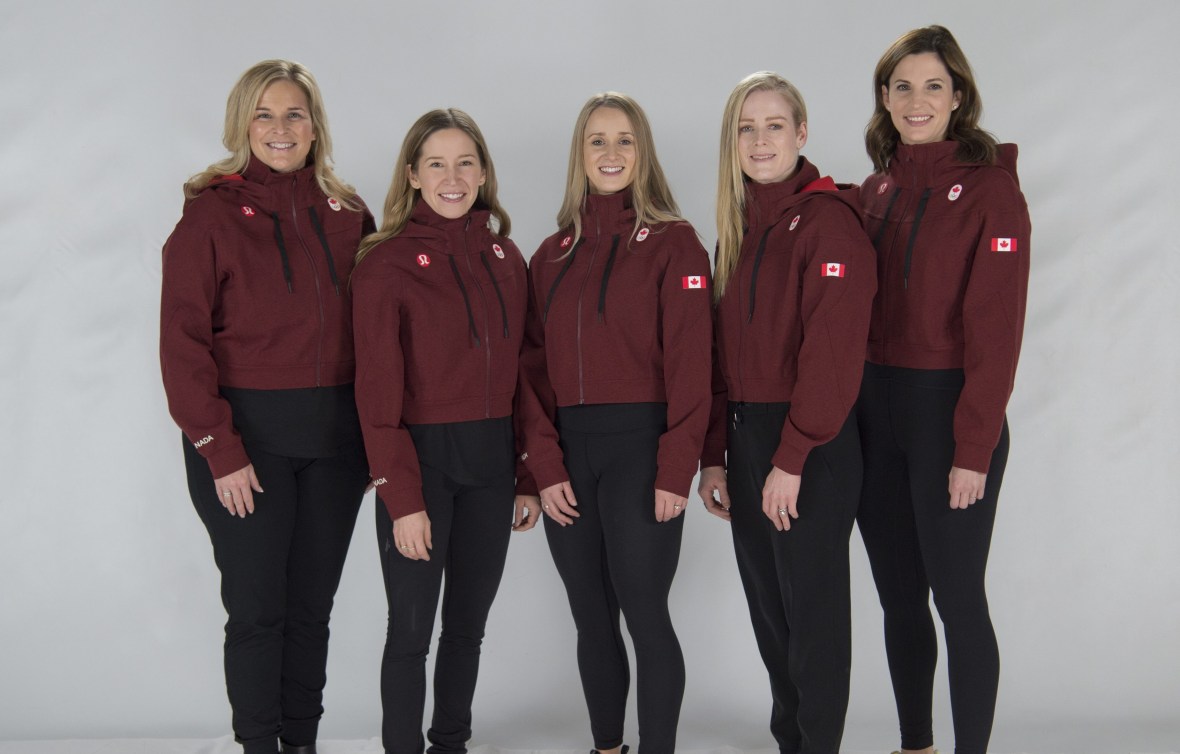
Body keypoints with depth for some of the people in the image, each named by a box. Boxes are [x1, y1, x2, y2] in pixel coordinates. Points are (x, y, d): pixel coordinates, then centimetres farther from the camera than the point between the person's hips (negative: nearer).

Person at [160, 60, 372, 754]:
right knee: (257, 608, 3)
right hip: (247, 436, -3)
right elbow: (183, 340, -7)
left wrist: (375, 435, 3)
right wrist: (219, 449, -12)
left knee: (312, 606, 11)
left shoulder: (347, 214, 7)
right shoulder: (212, 213, -4)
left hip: (334, 435, 3)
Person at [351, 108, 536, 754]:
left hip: (491, 463, 5)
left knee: (469, 623, 15)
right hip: (422, 460, -5)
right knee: (412, 629, 4)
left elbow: (522, 375, 9)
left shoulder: (506, 259, 7)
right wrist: (401, 499, -15)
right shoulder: (386, 263, -8)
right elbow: (378, 392, -12)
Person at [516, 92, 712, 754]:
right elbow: (535, 369, 8)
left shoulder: (673, 242, -1)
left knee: (645, 615, -3)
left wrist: (675, 470, -14)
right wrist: (544, 466, -2)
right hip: (568, 453, 5)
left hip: (639, 446, -4)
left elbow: (689, 364, -8)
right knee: (592, 619, 11)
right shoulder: (554, 255, 13)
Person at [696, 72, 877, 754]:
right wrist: (715, 455, 9)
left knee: (813, 606, 3)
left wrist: (792, 459, -19)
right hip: (744, 438, 8)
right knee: (767, 603, 15)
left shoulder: (828, 218, -11)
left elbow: (832, 352, -18)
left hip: (813, 448, -7)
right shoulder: (737, 229, 13)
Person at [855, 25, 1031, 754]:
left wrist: (974, 449, -17)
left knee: (957, 597, 1)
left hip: (950, 413, -6)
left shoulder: (991, 187, -8)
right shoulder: (876, 191, 10)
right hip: (876, 413, 6)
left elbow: (995, 328, -13)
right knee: (898, 597, 14)